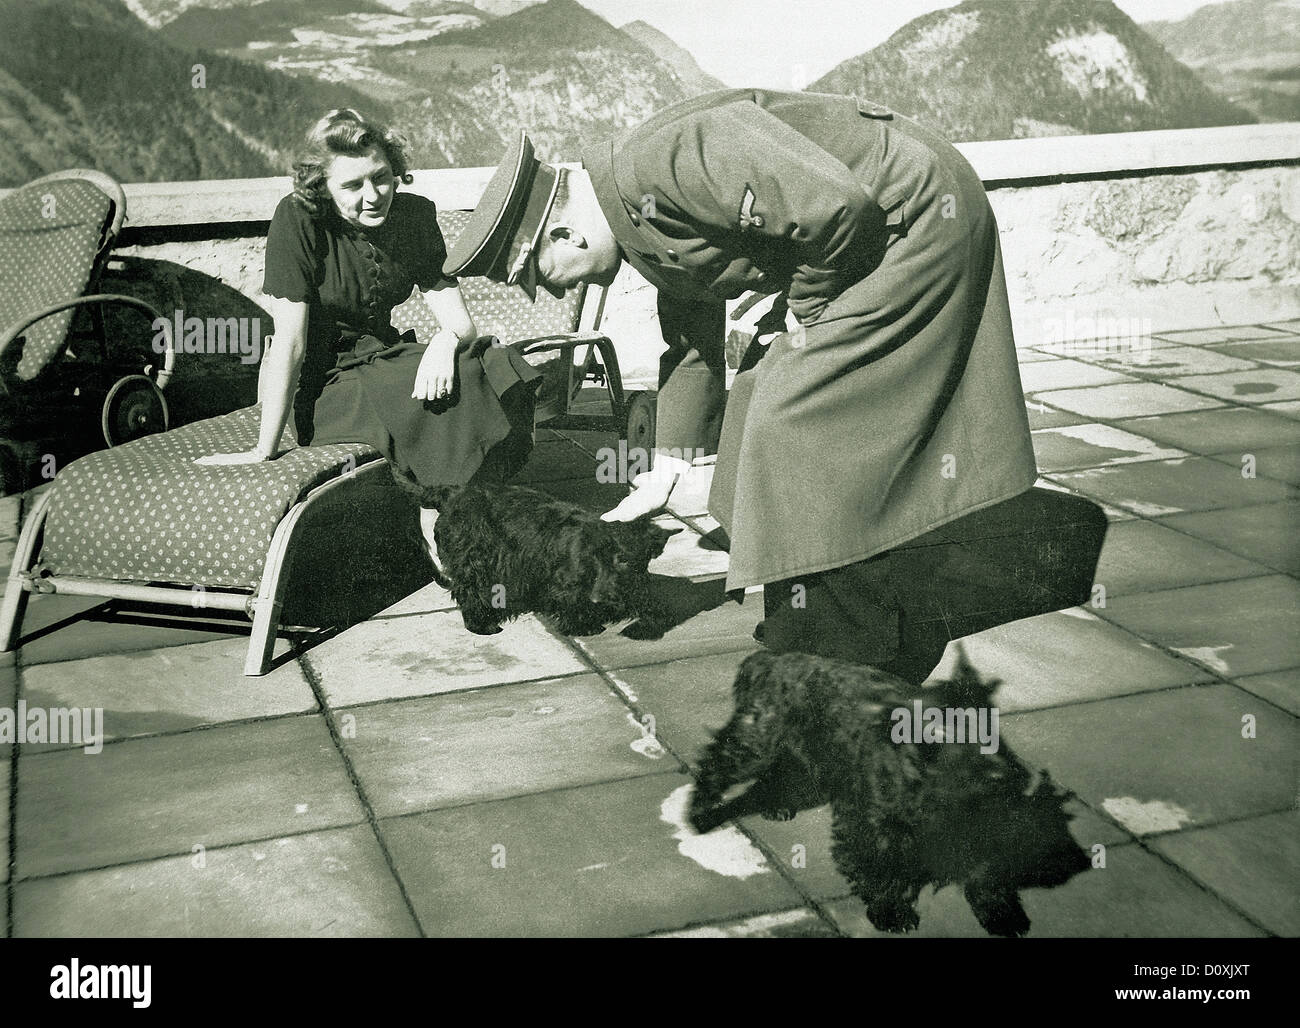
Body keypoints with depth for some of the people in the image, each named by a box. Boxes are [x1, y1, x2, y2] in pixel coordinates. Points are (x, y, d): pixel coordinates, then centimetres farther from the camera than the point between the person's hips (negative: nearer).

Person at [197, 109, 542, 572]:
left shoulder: (415, 214, -3)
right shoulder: (299, 218, -18)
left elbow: (461, 321, -6)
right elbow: (289, 343, -20)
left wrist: (446, 340, -30)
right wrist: (264, 450, -20)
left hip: (380, 363, 6)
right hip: (320, 387, -5)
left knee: (497, 365, -20)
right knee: (449, 392, -29)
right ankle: (437, 526, -11)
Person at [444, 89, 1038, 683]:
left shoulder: (665, 162, -25)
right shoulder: (643, 221, 9)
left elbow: (838, 204, -31)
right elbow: (693, 349, 21)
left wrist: (806, 308, -14)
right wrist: (661, 480, 25)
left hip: (917, 221, -10)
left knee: (796, 418, -11)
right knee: (763, 405, 12)